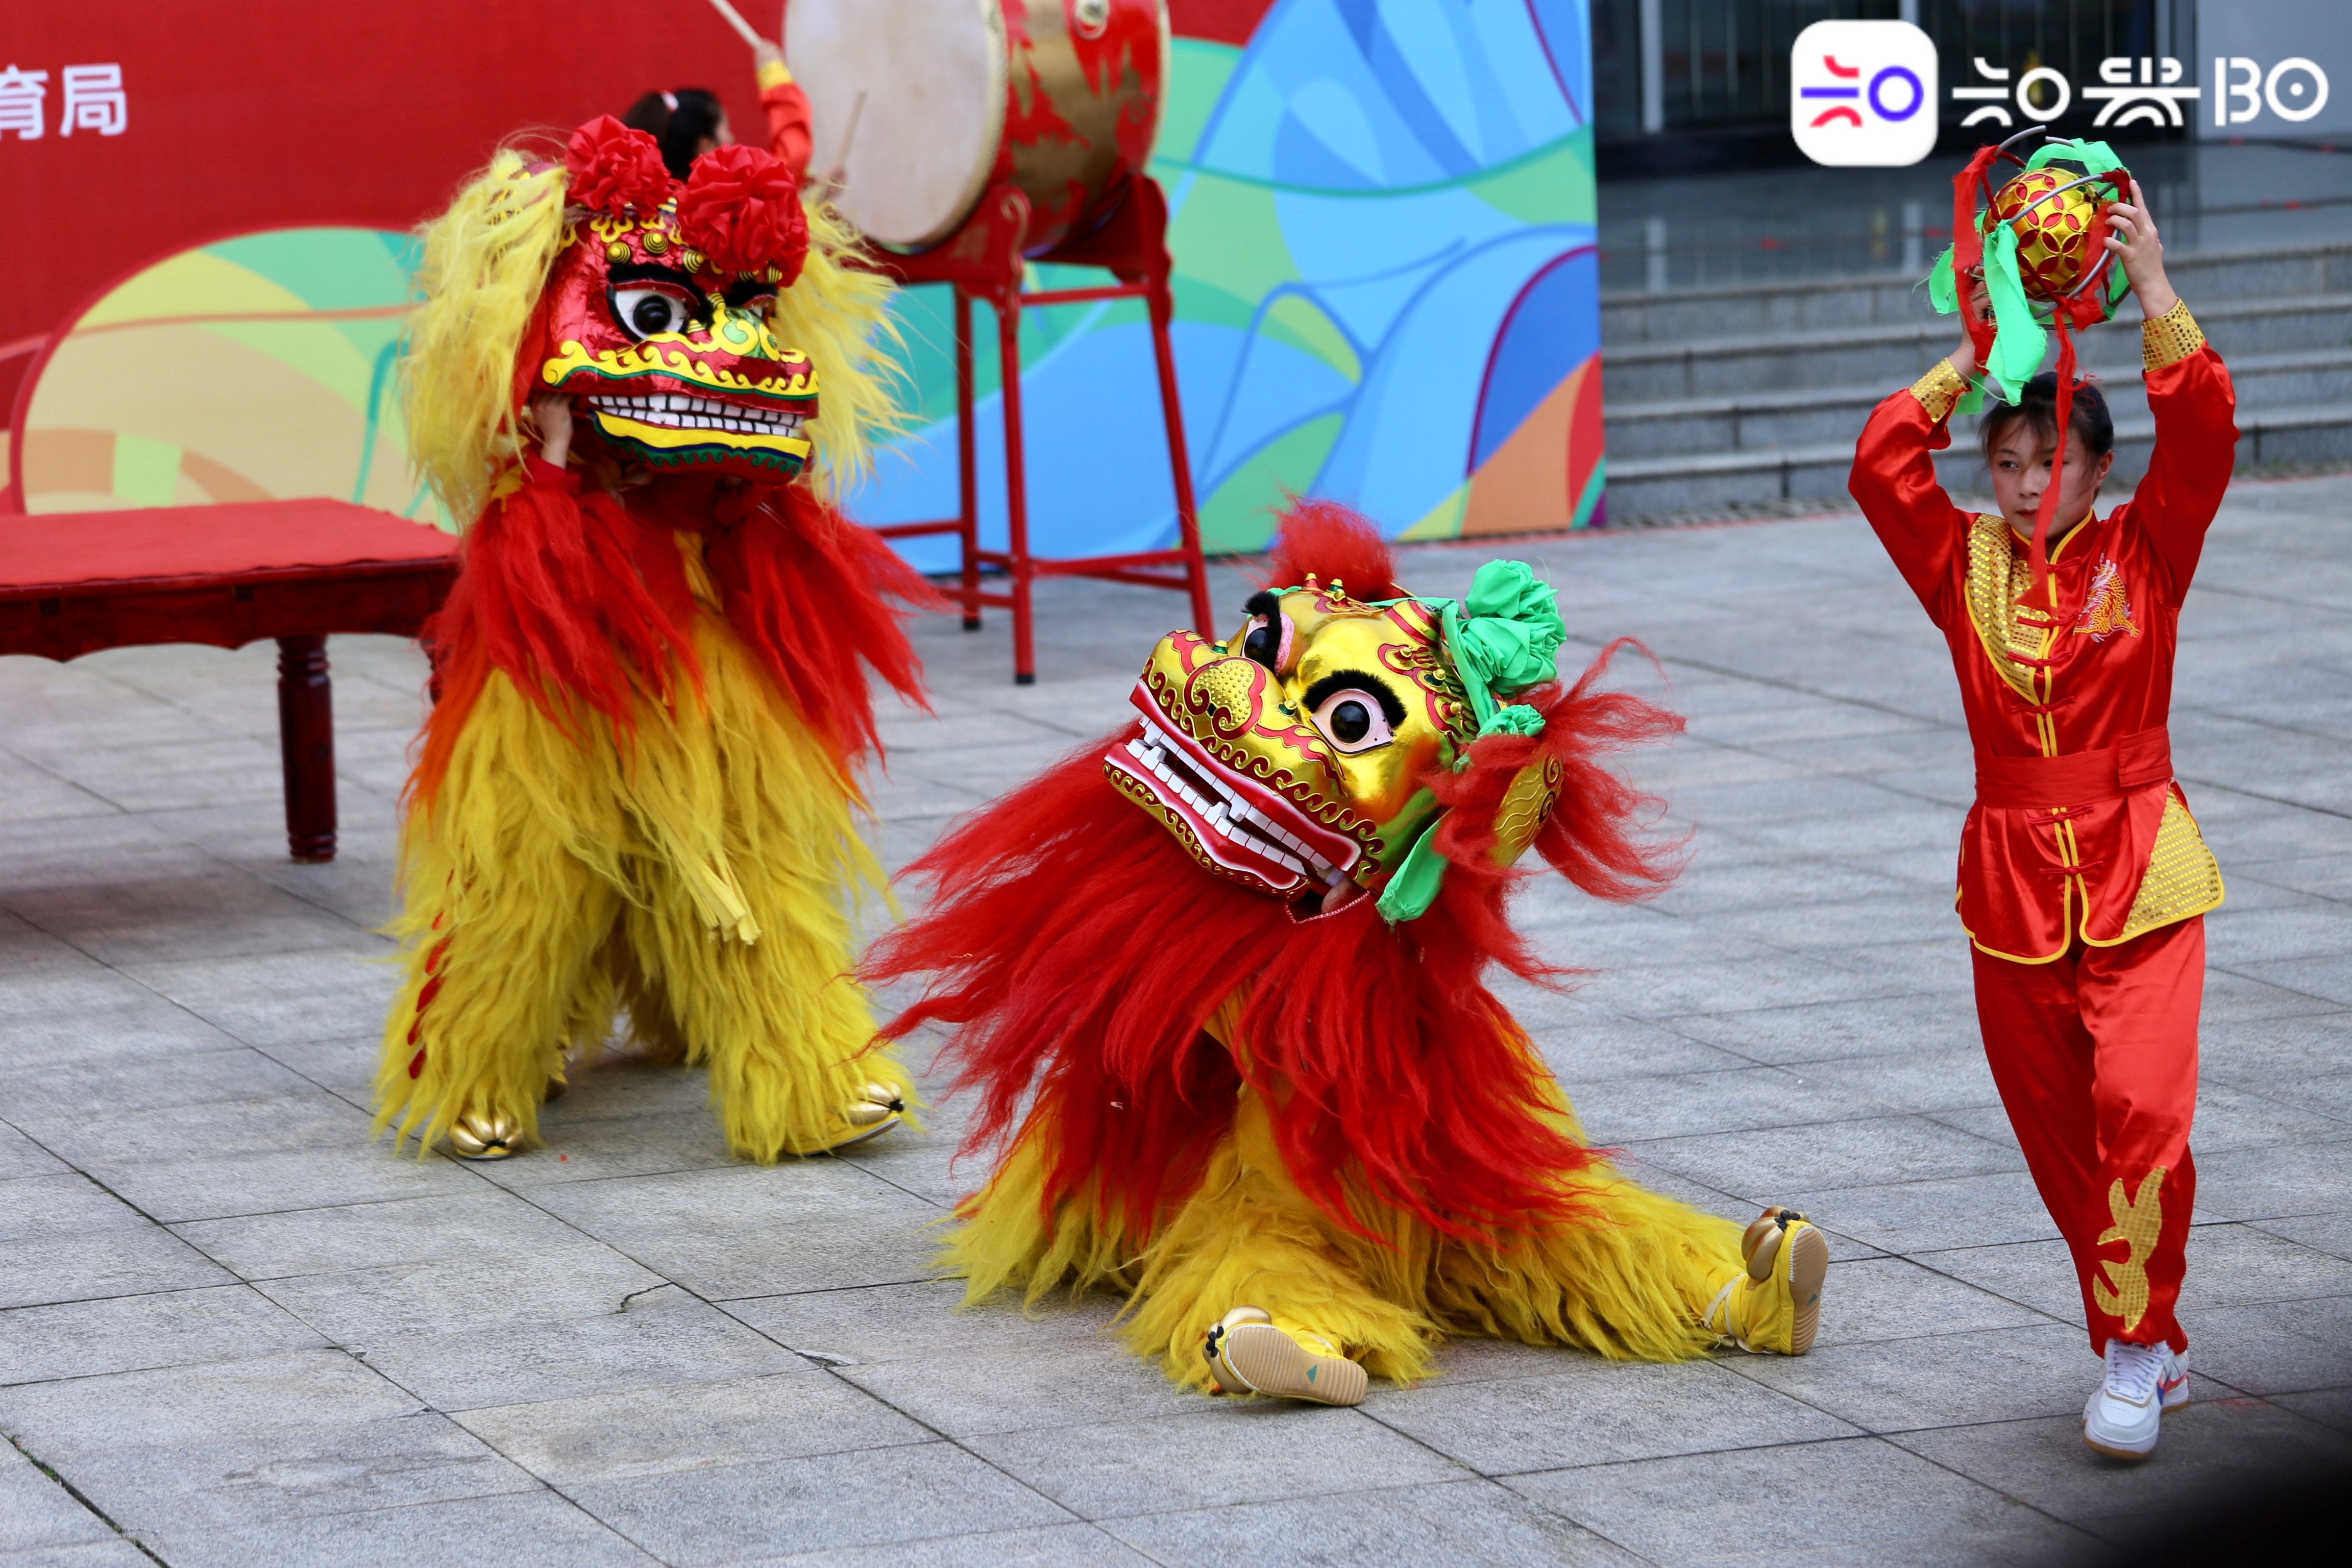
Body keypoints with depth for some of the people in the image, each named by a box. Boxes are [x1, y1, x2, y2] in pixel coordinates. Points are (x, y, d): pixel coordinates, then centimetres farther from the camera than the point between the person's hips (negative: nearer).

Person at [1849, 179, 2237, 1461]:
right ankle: (2150, 1351, 19)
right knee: (2057, 1135, 5)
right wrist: (1974, 354, -3)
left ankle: (2133, 1354, -11)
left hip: (2137, 874, -3)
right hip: (2012, 877, 3)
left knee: (2143, 1106, -20)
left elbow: (2202, 434, -13)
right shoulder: (1965, 565, 5)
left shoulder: (2144, 554, 1)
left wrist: (2154, 295, -14)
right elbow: (1881, 466, -7)